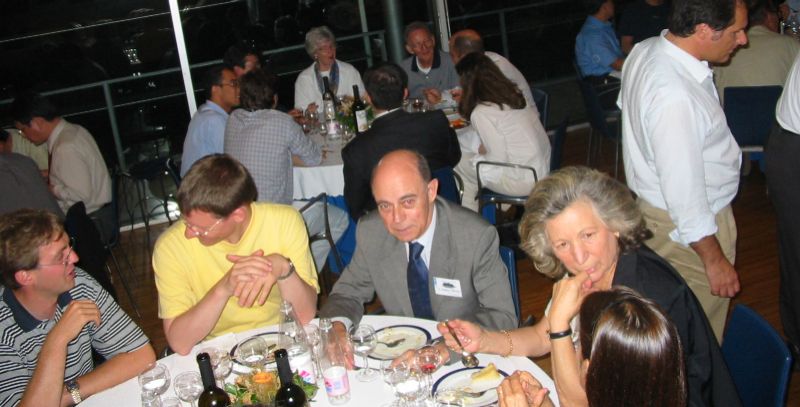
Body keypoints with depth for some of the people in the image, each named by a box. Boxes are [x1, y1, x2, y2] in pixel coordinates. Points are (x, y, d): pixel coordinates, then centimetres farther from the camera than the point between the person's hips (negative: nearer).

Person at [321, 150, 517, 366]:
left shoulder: (478, 236, -17)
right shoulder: (370, 233, -6)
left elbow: (503, 317, -16)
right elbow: (348, 293, 5)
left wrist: (446, 348, -32)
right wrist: (337, 328, -18)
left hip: (464, 359, -2)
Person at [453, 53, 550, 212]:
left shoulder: (481, 113, -17)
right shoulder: (515, 92, 4)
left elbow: (498, 158, -18)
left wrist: (483, 151, 5)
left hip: (523, 182, -8)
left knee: (458, 164, 9)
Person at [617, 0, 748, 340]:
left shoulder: (645, 50, -4)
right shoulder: (675, 97, -34)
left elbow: (626, 105, 15)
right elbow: (685, 193, -29)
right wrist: (714, 259, -17)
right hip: (689, 225, -9)